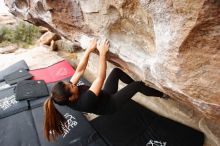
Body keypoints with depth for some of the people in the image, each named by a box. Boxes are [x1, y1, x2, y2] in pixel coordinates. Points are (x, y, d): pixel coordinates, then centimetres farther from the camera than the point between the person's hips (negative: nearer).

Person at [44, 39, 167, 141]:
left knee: (116, 71, 6)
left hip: (104, 96, 7)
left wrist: (89, 49, -20)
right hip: (111, 104, -7)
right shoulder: (84, 101, -40)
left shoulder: (67, 94, -18)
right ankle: (161, 94, 20)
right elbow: (100, 78, -40)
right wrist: (102, 53, -36)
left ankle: (134, 85, 28)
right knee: (138, 85, -8)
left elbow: (80, 71, -17)